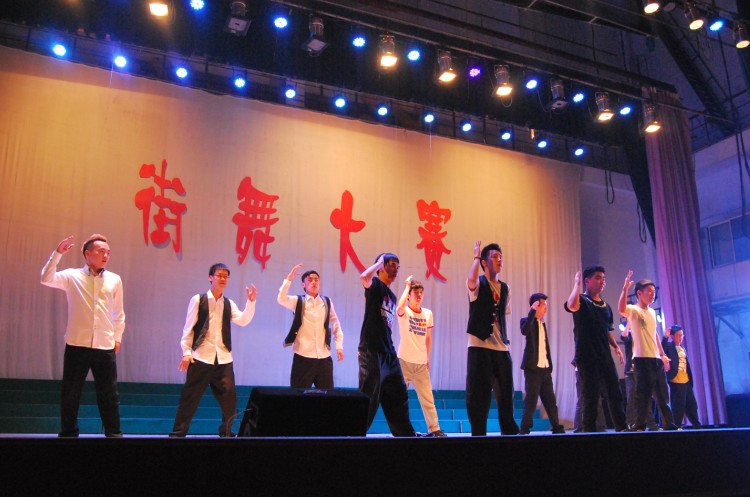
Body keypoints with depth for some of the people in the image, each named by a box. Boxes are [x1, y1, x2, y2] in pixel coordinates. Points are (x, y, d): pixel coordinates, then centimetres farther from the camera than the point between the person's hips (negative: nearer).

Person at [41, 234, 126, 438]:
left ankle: (114, 433, 15)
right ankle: (68, 433, 20)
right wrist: (57, 253, -17)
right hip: (77, 345, -1)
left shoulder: (115, 280, 7)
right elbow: (47, 279, -14)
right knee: (70, 393, 7)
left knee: (109, 394, 5)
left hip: (105, 346, 1)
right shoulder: (72, 276, 3)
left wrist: (118, 337, 11)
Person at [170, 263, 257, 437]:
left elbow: (243, 321, -2)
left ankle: (226, 431, 20)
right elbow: (188, 327, 0)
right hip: (201, 357, -3)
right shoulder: (198, 300, 1)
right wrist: (186, 352, -6)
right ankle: (178, 432, 13)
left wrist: (251, 302, -14)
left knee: (229, 397, 3)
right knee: (190, 397, 1)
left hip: (224, 358, 3)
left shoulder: (229, 304, 11)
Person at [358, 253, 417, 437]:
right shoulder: (375, 285, -4)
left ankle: (406, 433, 24)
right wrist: (379, 262, -12)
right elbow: (364, 277, -30)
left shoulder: (392, 296, 19)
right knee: (369, 396, -7)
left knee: (397, 394, 14)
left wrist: (392, 349, 20)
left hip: (388, 352, 9)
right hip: (371, 350, -9)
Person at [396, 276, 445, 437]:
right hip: (404, 361, -4)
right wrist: (407, 286, -21)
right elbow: (400, 306, -31)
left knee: (427, 398, 6)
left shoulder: (428, 313, 7)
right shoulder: (404, 312, -5)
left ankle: (434, 428, 13)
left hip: (421, 362, 4)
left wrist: (428, 357, 14)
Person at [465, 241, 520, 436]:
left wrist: (506, 339, 16)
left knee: (506, 394, 11)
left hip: (501, 348, 6)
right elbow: (471, 281, -28)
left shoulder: (505, 288, 15)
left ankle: (509, 431, 23)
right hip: (480, 347, -6)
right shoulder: (478, 284, -3)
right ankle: (478, 433, 5)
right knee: (479, 395, -4)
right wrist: (476, 255, -17)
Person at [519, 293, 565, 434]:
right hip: (533, 368, -7)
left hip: (544, 368, 7)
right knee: (531, 400, -6)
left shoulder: (543, 323, 17)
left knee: (550, 400, 11)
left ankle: (556, 428, 19)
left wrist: (550, 367, 15)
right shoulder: (527, 320, -5)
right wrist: (532, 311, -27)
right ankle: (525, 429, 1)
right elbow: (524, 331, -30)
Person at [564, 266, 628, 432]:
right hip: (587, 358, -6)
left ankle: (621, 427, 17)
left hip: (605, 356, 6)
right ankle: (589, 430, 7)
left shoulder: (606, 306, 17)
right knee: (591, 396, -3)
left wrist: (616, 347, 8)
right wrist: (576, 283, -20)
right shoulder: (582, 300, -4)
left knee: (615, 393, 7)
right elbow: (572, 306, -30)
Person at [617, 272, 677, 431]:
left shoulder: (652, 312, 17)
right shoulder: (633, 310, -7)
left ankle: (668, 424, 24)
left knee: (662, 395, 14)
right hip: (642, 359, -8)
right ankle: (639, 426, 0)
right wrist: (625, 288, -36)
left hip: (656, 359, 8)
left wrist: (662, 354, 22)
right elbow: (621, 309, -32)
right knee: (643, 394, -7)